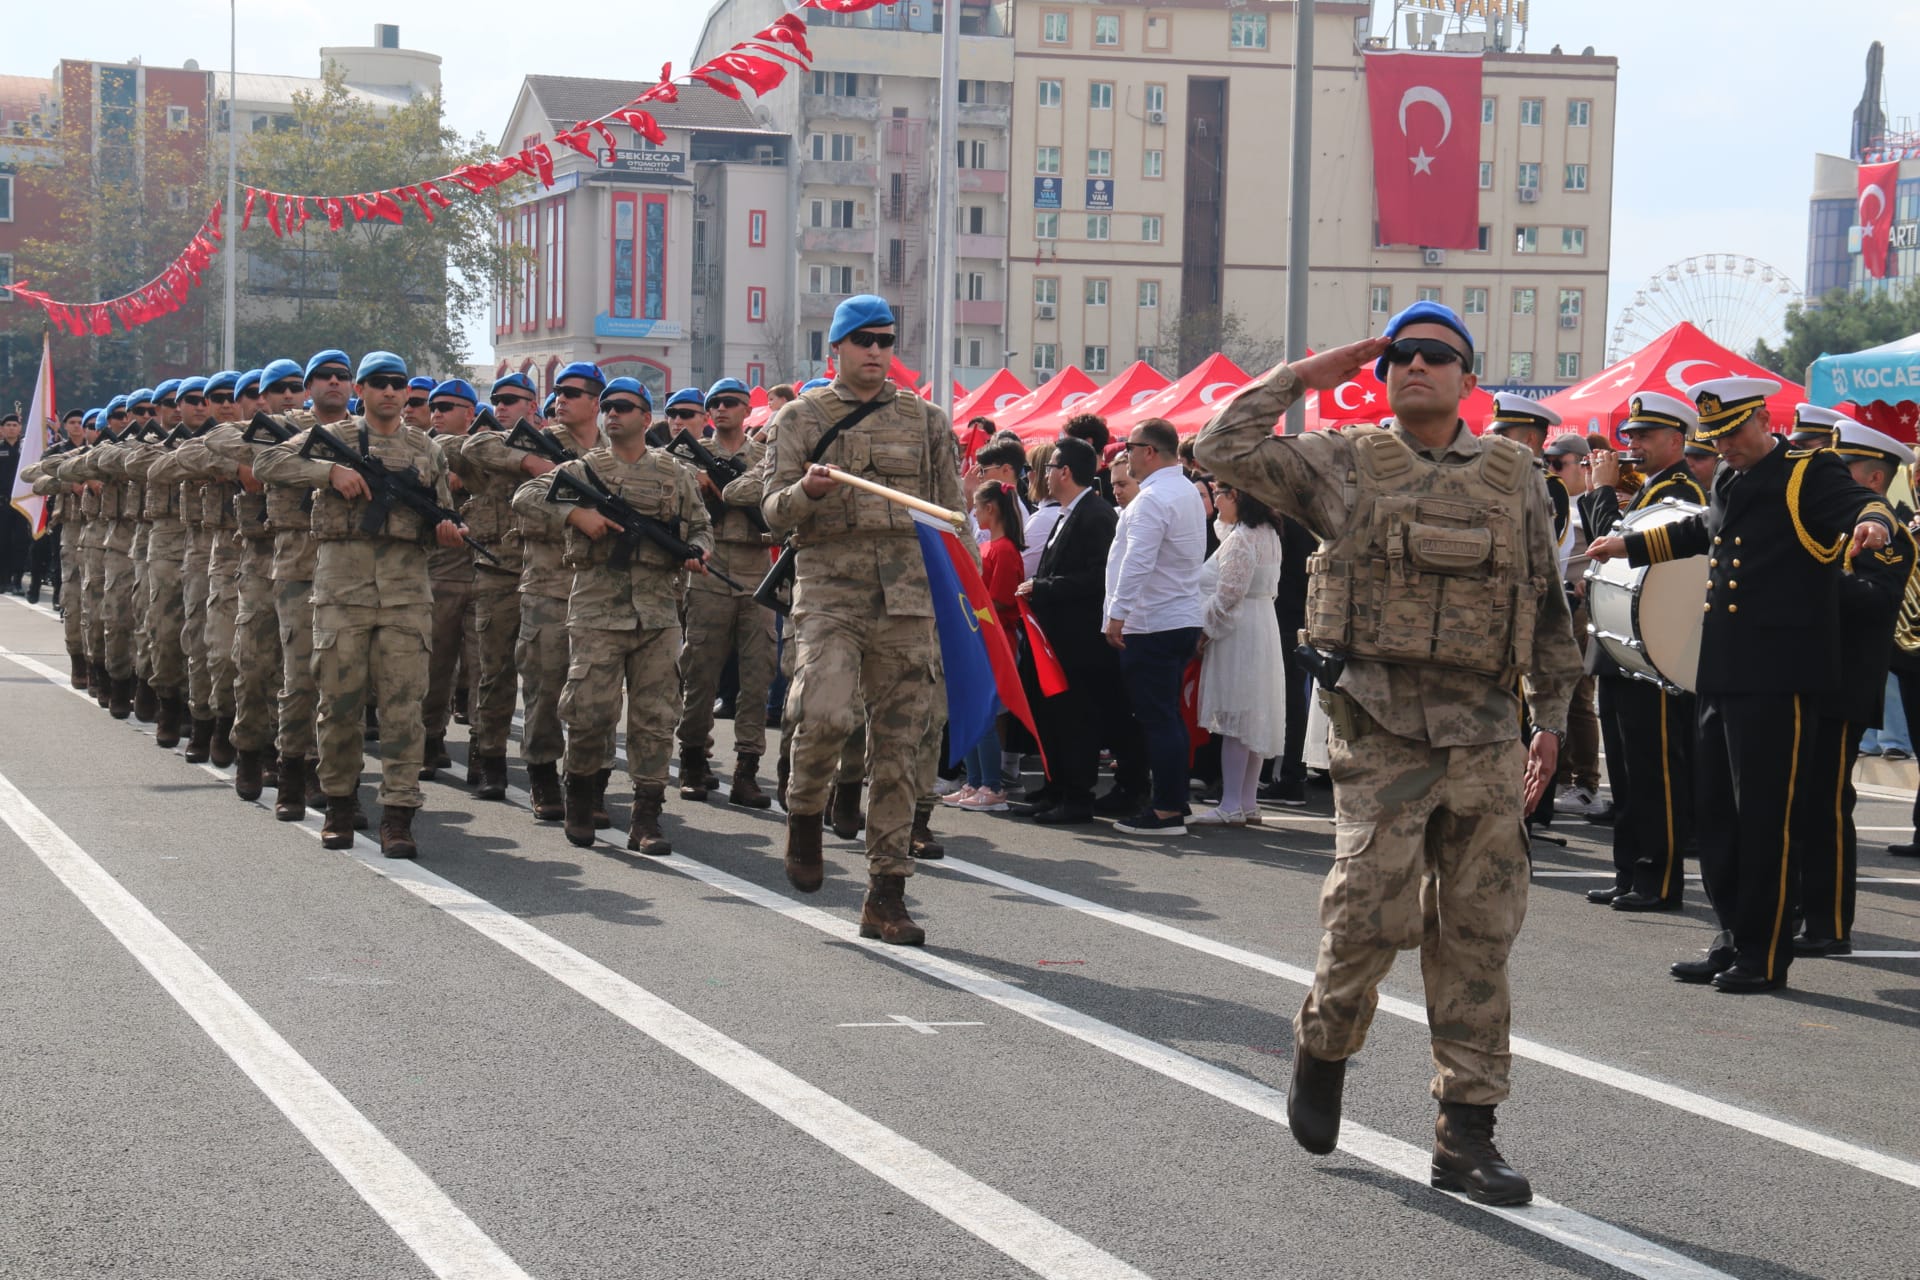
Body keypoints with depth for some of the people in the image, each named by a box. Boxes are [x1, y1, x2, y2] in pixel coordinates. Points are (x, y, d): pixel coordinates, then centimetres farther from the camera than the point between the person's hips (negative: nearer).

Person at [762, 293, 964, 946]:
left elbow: (953, 514, 17)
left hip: (907, 593, 2)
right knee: (826, 713, -26)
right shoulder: (804, 416, 8)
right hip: (829, 584, -2)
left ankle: (886, 896, 8)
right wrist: (807, 490, -18)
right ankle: (805, 810, 7)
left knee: (899, 743, 1)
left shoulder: (925, 419, 13)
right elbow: (774, 511, 3)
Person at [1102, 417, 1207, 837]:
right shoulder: (1188, 492, 14)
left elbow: (1137, 563, -23)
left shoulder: (1153, 499, -17)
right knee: (1168, 717, 14)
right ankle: (1174, 803, 18)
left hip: (1152, 625, -10)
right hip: (1184, 618, 10)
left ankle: (1166, 813, -7)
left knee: (1157, 718, -7)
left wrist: (1117, 614, -19)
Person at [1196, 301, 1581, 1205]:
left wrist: (1551, 718, 13)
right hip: (1379, 726, -3)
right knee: (1372, 912, -9)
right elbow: (1227, 448, -6)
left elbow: (1548, 604, 16)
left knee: (1477, 934, 3)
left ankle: (1466, 1135, 10)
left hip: (1484, 733, 3)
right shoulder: (1345, 463, 5)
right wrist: (1306, 376, 2)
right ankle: (1323, 1049, 22)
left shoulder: (1513, 476, 12)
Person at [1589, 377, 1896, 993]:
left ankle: (1765, 957, 3)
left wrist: (1873, 524, -44)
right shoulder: (1728, 482, 19)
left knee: (1764, 819, -5)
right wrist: (1630, 545, 39)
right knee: (1715, 811, 11)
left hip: (1779, 679, -8)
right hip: (1721, 674, 8)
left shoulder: (1808, 474, -5)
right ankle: (1734, 938, 22)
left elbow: (1860, 504, -21)